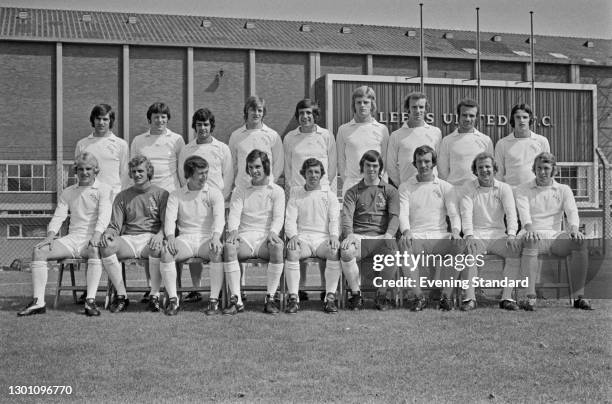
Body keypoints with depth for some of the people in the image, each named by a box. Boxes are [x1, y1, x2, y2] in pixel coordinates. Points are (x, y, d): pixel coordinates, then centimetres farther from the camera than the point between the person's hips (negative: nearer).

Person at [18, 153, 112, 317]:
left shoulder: (103, 190, 5)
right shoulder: (67, 193, 20)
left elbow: (104, 215, -11)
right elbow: (58, 216, 11)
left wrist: (96, 235, -29)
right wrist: (50, 235, -9)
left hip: (91, 239, -5)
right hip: (72, 239, 5)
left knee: (95, 250, -40)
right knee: (38, 251, -17)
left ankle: (90, 301, -40)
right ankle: (38, 302, -20)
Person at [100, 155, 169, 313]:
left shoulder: (161, 194, 12)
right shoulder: (122, 196, 19)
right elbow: (115, 226, 14)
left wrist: (159, 235, -20)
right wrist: (108, 232, -11)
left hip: (151, 238, -2)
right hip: (128, 239, 3)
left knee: (157, 247, -39)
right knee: (106, 246, -29)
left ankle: (155, 296, -24)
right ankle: (121, 295, -19)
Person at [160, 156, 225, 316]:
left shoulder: (214, 193, 7)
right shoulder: (176, 196, 11)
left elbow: (219, 217, -9)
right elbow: (170, 218, -2)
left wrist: (216, 237, -30)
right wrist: (170, 237, -25)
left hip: (207, 238, -1)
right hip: (185, 238, 1)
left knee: (217, 251, -35)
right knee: (166, 252, -29)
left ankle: (214, 301, -29)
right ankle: (173, 300, -23)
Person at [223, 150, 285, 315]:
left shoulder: (277, 191, 14)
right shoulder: (240, 191, 18)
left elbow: (278, 217, 2)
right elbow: (234, 213, 4)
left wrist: (273, 232, -20)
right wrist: (233, 230, -18)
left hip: (266, 238, -1)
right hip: (244, 236, 1)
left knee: (278, 246, -36)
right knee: (229, 246, -33)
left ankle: (270, 298, -28)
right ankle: (236, 299, -30)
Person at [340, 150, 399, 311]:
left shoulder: (390, 190, 17)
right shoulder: (353, 192, 17)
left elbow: (394, 216, 3)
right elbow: (347, 215, 2)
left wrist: (389, 234, -19)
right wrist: (349, 234, -20)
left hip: (382, 237, 0)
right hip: (359, 237, 0)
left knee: (393, 253, -34)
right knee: (346, 251, -34)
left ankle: (382, 294, -9)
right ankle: (356, 294, -15)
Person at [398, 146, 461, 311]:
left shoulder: (445, 187, 15)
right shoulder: (405, 187, 13)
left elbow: (454, 214, 4)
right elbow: (403, 213, -1)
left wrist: (455, 231, -19)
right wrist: (406, 232, -23)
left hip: (440, 235, 1)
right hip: (415, 235, 0)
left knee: (457, 247, -32)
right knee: (404, 246, -35)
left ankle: (446, 296, -17)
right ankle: (418, 296, -22)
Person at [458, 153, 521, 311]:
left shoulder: (504, 188, 9)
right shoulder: (467, 188, 7)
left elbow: (511, 213, -5)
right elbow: (466, 213, -7)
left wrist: (511, 234, -24)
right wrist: (469, 236, -25)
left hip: (498, 235, 2)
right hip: (476, 235, -1)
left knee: (516, 249, -27)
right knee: (469, 249, -34)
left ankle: (506, 297, -22)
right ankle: (469, 298, -29)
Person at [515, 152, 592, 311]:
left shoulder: (563, 190, 17)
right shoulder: (522, 189, 11)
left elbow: (572, 211, 0)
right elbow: (523, 211, -8)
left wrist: (574, 229, -23)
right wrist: (530, 229, -30)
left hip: (555, 236, 2)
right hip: (533, 234, -2)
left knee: (580, 242, -28)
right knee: (529, 242, -39)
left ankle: (579, 296, -27)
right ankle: (530, 296, -44)